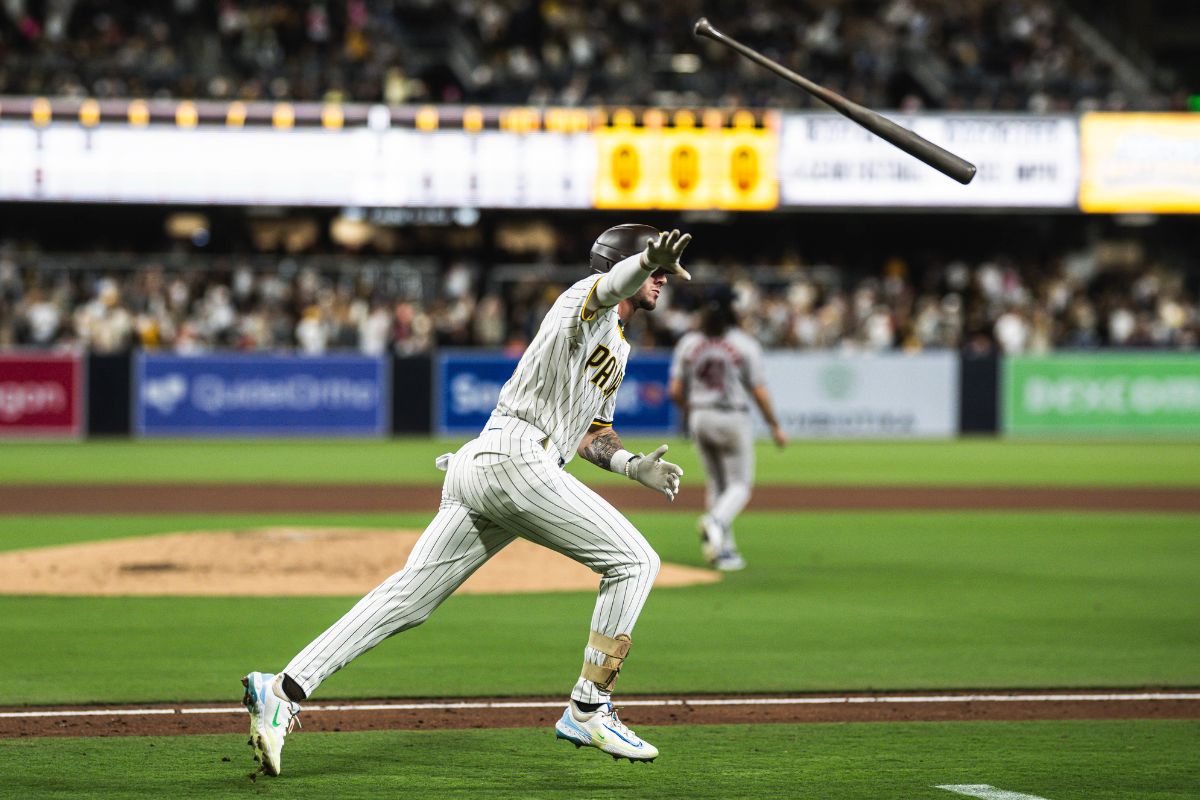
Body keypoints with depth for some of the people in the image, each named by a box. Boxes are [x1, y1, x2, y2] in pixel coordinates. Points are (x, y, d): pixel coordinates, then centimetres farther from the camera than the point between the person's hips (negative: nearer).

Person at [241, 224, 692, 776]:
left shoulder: (618, 347, 30)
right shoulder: (583, 301, 1)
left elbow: (590, 432, 36)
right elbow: (611, 285, -25)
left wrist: (634, 466, 16)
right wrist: (647, 259, -48)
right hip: (516, 457, -9)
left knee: (410, 595, 1)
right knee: (634, 562, -3)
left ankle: (284, 690, -8)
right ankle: (588, 710, -3)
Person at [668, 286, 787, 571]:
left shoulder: (688, 342, 3)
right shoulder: (745, 344, -7)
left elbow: (675, 391, 1)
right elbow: (759, 392, -8)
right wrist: (775, 427, 3)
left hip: (699, 418, 4)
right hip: (733, 419, -4)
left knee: (716, 484, 17)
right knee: (740, 485, 5)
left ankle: (724, 550, 13)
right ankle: (716, 523, -26)